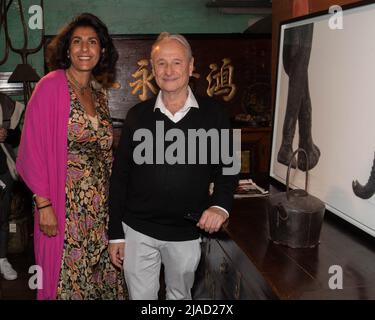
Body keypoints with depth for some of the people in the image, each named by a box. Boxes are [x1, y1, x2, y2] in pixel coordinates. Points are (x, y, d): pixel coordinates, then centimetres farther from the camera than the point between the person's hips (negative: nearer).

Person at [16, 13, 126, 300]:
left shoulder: (100, 92, 10)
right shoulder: (51, 86, -8)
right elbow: (33, 149, -11)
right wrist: (43, 204, -14)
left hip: (101, 204, 6)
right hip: (66, 203, -6)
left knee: (103, 275, 12)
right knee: (69, 278, 5)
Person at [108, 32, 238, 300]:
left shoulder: (213, 114, -4)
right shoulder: (138, 115, -2)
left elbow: (227, 169, 3)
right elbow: (119, 176, 1)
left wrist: (221, 205, -16)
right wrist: (116, 233, 1)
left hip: (187, 233, 0)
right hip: (138, 231, 0)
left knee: (180, 295, 20)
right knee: (140, 296, 13)